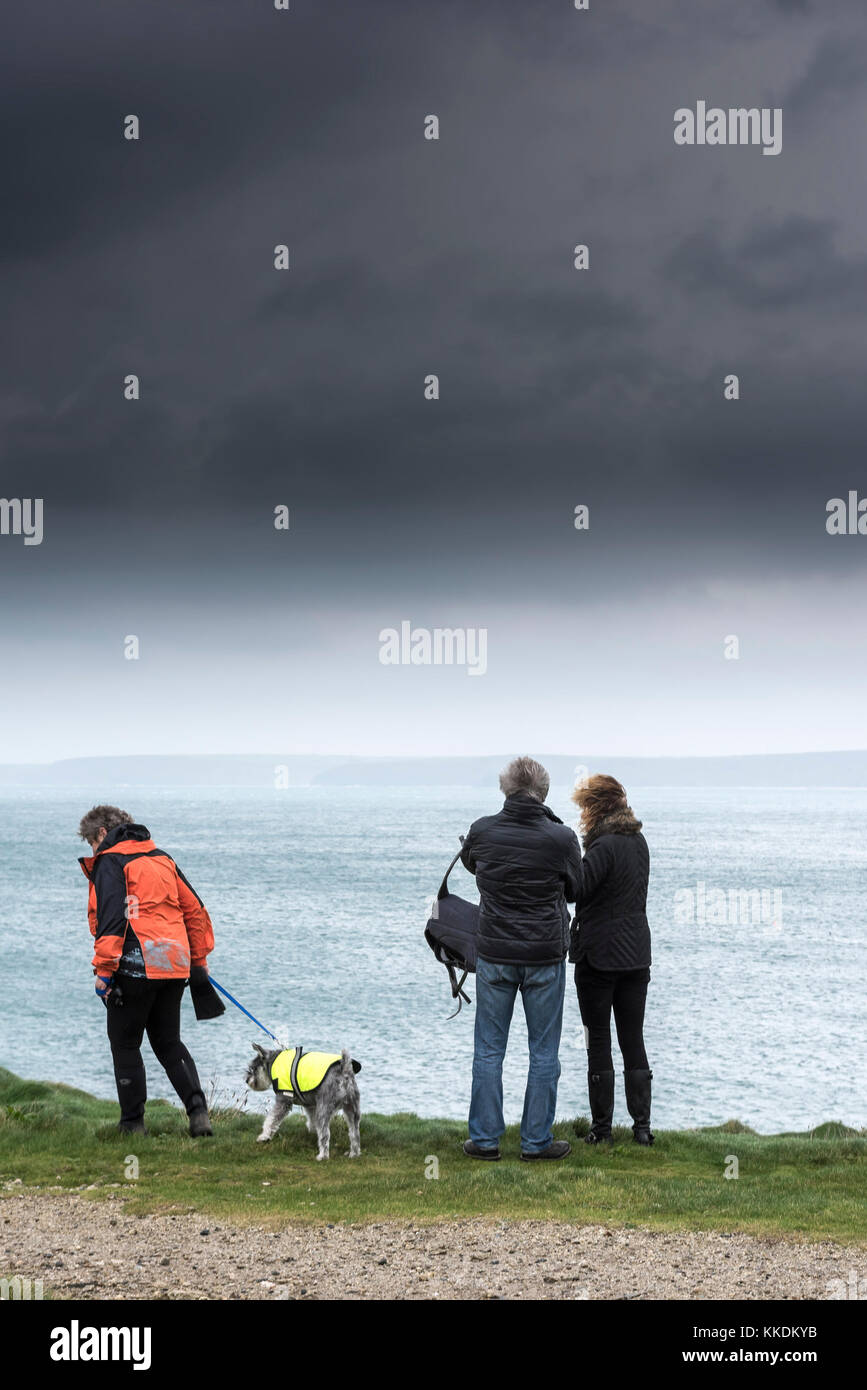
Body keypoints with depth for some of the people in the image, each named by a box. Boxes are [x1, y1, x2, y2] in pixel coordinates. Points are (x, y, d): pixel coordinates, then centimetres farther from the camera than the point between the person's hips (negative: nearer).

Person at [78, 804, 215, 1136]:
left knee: (125, 1044, 6)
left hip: (135, 968, -7)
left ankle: (133, 1123, 7)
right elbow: (195, 910, 18)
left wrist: (104, 970, -16)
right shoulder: (161, 859, 18)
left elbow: (111, 918, -16)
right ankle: (198, 1111, -1)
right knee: (168, 1042, 15)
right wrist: (198, 959, 25)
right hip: (174, 967, 7)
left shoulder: (110, 862, -4)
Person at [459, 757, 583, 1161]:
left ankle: (484, 1139, 13)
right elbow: (575, 890, 5)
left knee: (488, 1050, 10)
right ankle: (536, 1141, 12)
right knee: (543, 1052, 9)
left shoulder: (482, 831, -8)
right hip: (546, 958, -1)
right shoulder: (561, 838, -12)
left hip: (494, 956, 1)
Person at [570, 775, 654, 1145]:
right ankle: (642, 1125, 7)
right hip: (636, 955, 7)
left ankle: (601, 1127, 4)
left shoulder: (604, 847, -17)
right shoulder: (638, 842, 9)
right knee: (633, 1041, 9)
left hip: (599, 956, -7)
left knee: (598, 1042, 1)